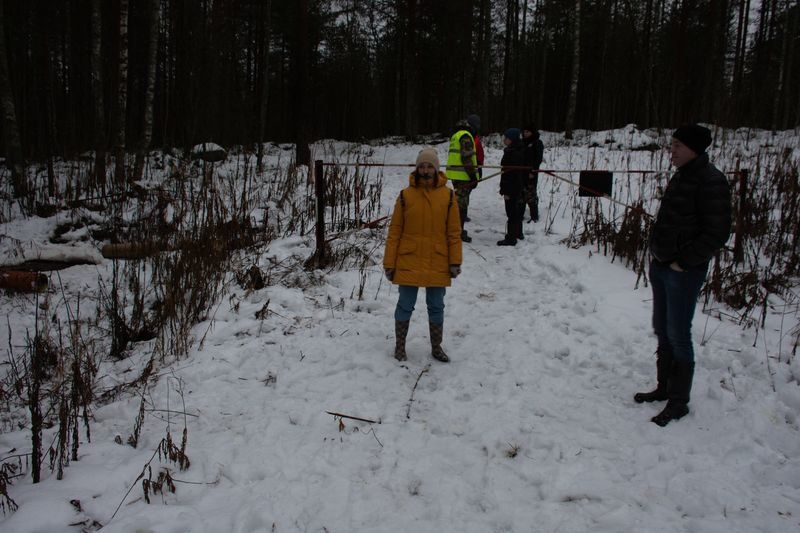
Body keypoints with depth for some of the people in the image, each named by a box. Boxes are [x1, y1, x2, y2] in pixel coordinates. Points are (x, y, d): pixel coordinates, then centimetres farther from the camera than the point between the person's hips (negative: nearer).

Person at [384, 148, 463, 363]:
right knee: (405, 306, 9)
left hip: (438, 264, 1)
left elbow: (454, 232, 1)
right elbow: (394, 231, -1)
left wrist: (455, 261, -3)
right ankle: (400, 346, 26)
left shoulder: (448, 195, -1)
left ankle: (436, 347, 29)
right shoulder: (406, 195, -3)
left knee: (436, 307, 13)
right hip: (408, 263, -1)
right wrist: (389, 262, -2)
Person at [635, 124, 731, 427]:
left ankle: (679, 402, 11)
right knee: (662, 330, 16)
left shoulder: (710, 182, -16)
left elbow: (717, 233, -19)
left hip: (684, 272, -9)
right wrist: (657, 254, 12)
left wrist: (683, 262, -16)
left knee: (678, 336, -1)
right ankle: (664, 388, 31)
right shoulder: (682, 176, 11)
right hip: (661, 266, 9)